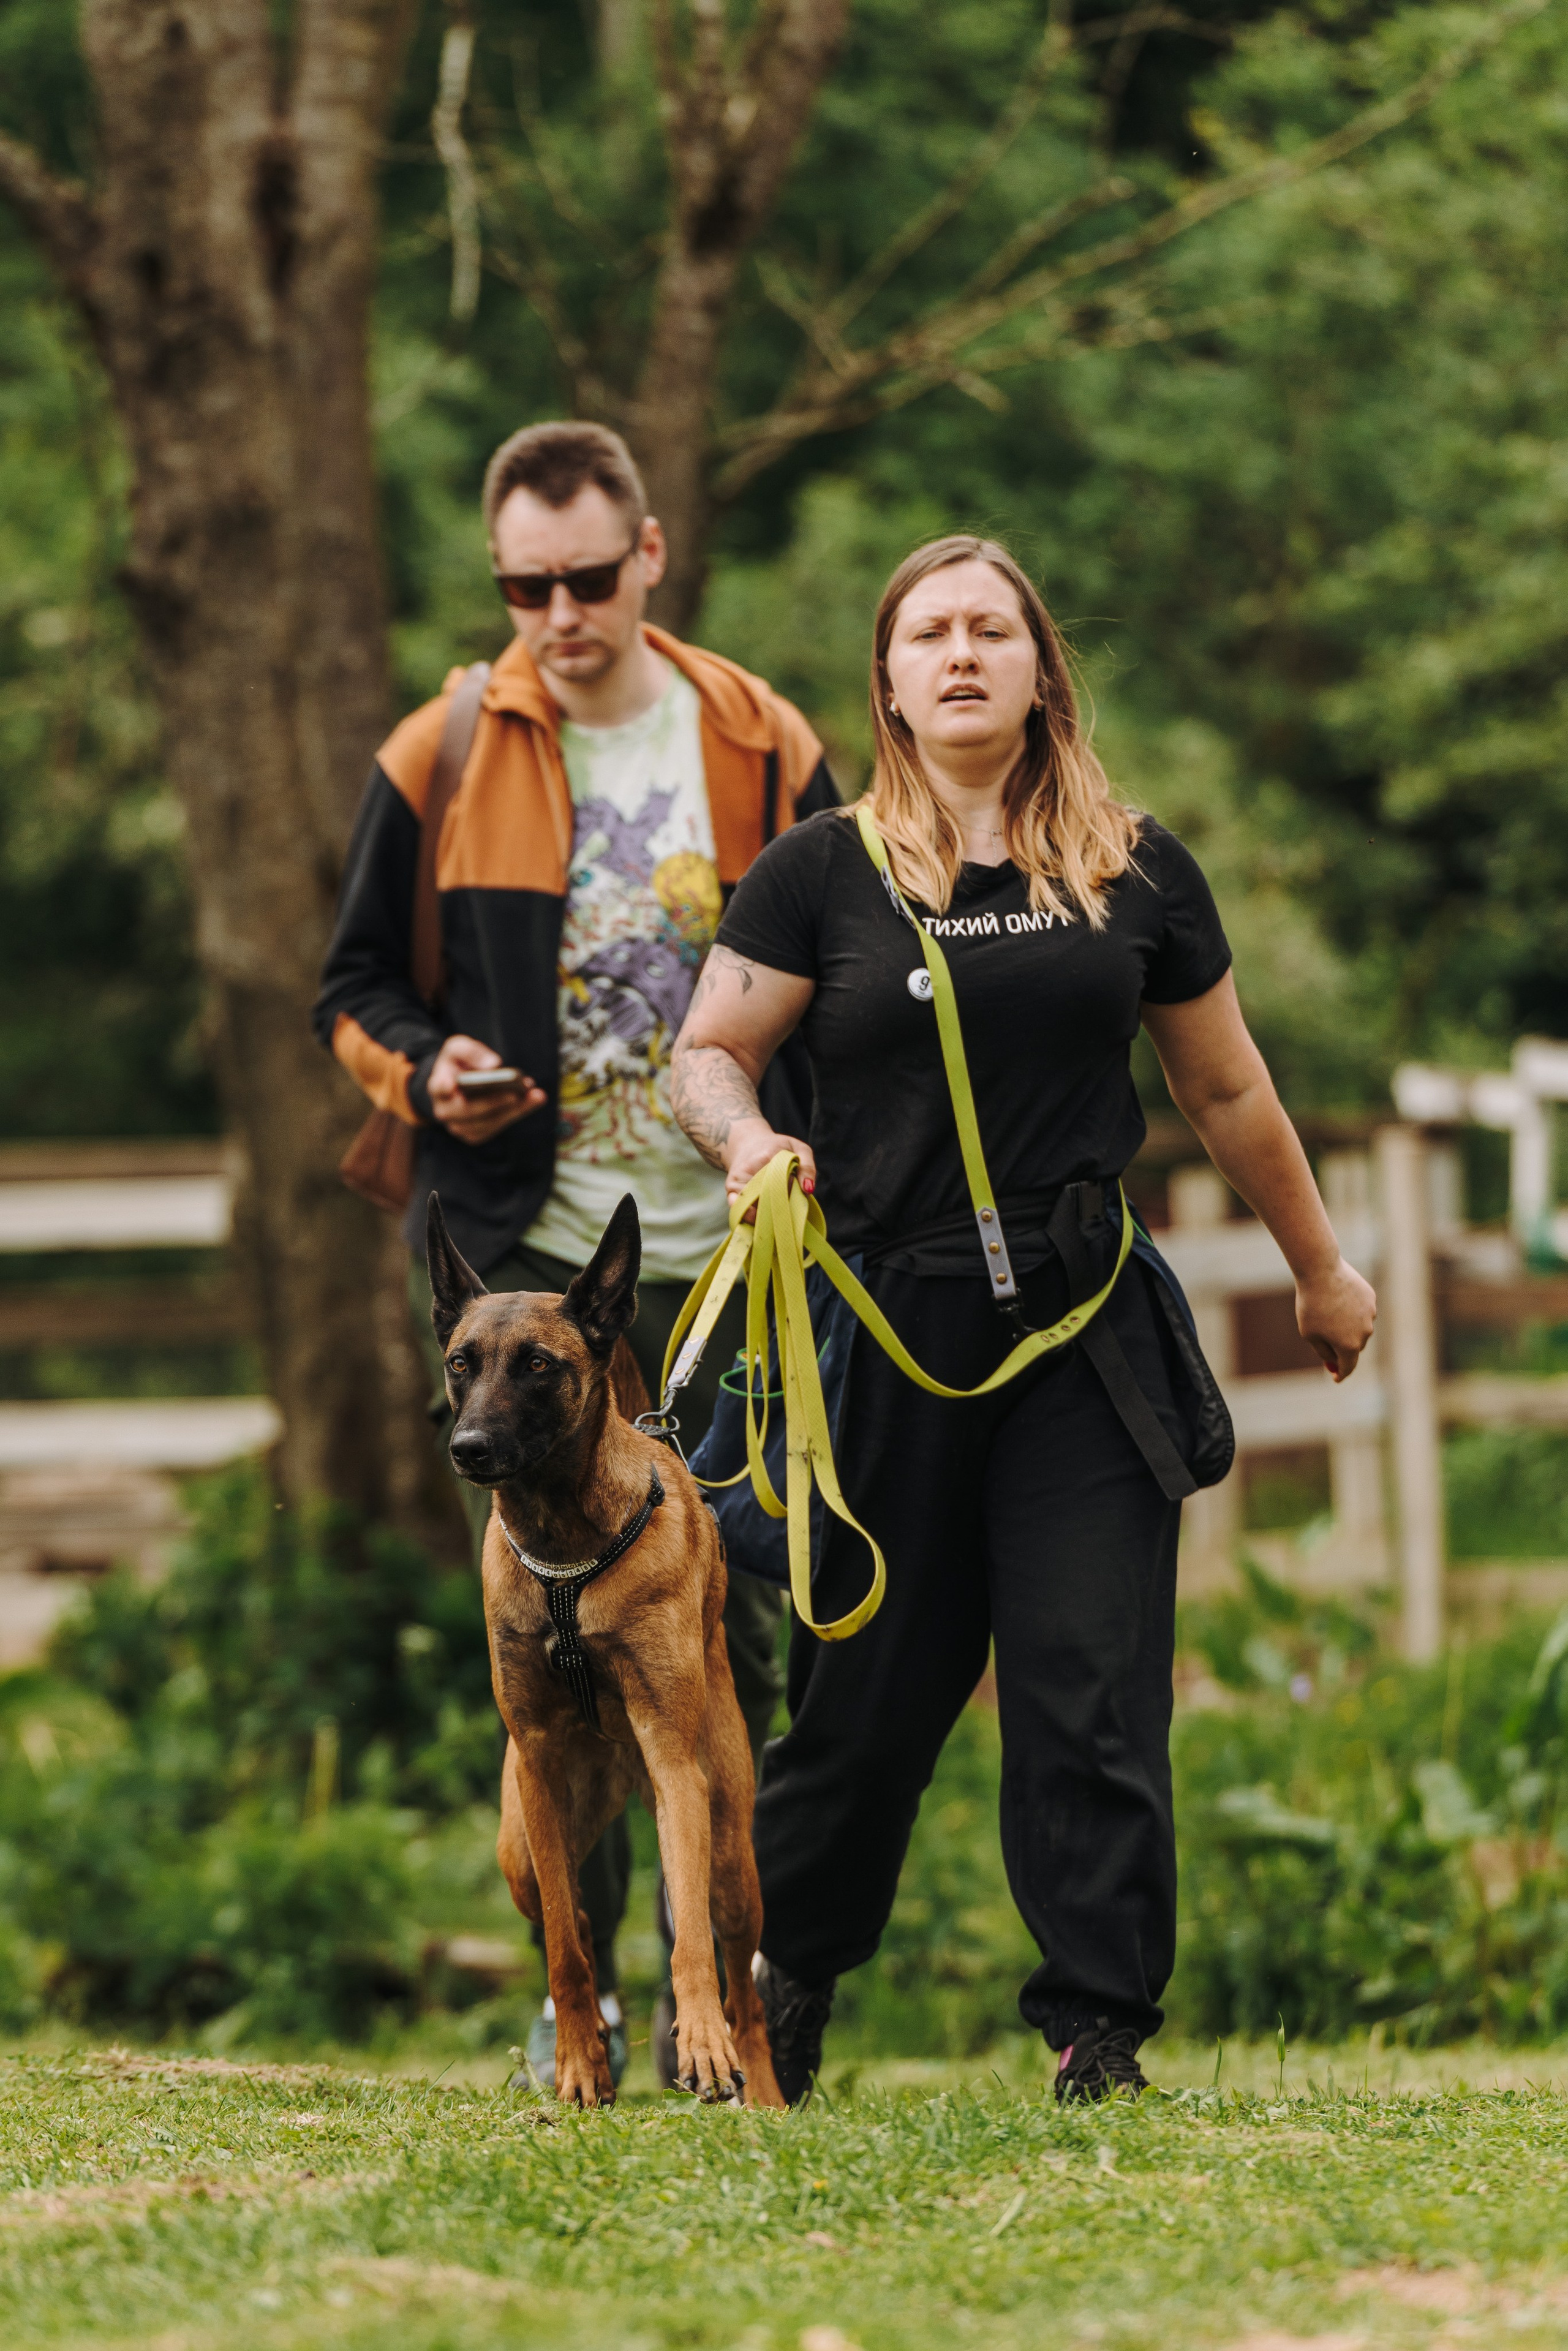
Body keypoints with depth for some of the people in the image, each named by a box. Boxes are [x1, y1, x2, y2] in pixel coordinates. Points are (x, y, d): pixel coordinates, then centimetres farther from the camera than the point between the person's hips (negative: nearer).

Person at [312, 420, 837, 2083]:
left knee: (722, 1626, 3)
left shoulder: (764, 751, 5)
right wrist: (426, 1073, -12)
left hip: (721, 1258, 1)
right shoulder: (441, 760, 2)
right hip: (520, 1255, -1)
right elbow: (353, 990, 10)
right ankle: (577, 1990, 5)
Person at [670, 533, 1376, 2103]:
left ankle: (1099, 2021, 1)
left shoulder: (1136, 873, 8)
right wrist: (745, 1140, -19)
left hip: (1086, 1327, 1)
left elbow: (1229, 1094, 18)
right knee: (868, 1690, 5)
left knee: (1093, 1684, -5)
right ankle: (782, 1973, 25)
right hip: (886, 1328, -1)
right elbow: (704, 1057, 3)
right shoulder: (824, 872, 3)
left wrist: (1319, 1268, 25)